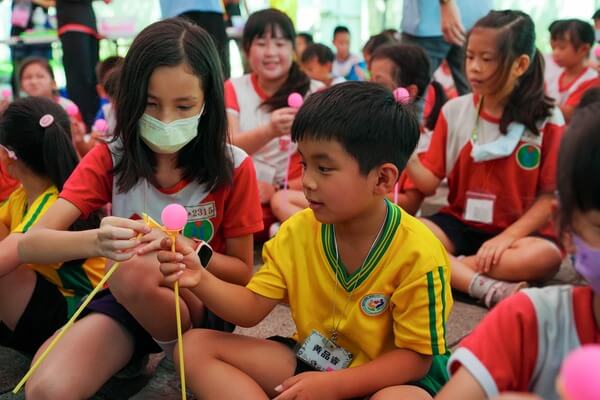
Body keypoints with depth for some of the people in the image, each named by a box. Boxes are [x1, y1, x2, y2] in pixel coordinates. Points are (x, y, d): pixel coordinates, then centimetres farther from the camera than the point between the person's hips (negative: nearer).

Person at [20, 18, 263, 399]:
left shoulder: (233, 167, -12)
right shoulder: (109, 158, -8)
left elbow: (243, 273, -4)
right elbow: (30, 244, -17)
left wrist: (191, 251, -26)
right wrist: (95, 241, -40)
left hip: (203, 305, 0)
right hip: (126, 301, 1)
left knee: (135, 270, -34)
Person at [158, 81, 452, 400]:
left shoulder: (418, 254, -21)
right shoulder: (298, 231, -6)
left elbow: (416, 357, -16)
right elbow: (252, 308, -4)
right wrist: (201, 280, -24)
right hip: (308, 361, 5)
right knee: (196, 345, -9)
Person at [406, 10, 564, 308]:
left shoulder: (547, 120, -7)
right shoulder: (454, 111, -1)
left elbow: (551, 195, -6)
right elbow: (430, 183, -2)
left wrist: (507, 237, -18)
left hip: (517, 231, -2)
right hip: (459, 224, 2)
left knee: (546, 256, -35)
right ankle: (489, 289, -31)